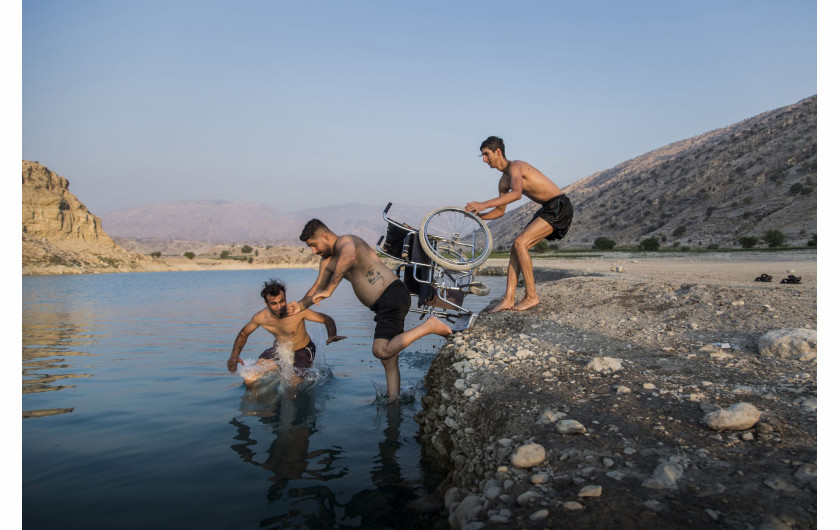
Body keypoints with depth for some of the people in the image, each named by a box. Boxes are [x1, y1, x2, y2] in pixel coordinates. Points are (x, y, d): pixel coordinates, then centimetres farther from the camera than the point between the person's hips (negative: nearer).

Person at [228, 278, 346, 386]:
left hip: (303, 351, -4)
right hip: (279, 349, 4)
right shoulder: (260, 317, -19)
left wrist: (331, 336, -44)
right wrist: (234, 355, -13)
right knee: (250, 379, -8)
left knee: (294, 382, -29)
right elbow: (244, 333, 2)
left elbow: (327, 319, -23)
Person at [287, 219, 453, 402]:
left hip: (393, 295, -10)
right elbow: (317, 289, 27)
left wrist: (329, 290, -31)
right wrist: (301, 305, 7)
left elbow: (349, 257, -35)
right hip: (383, 305, 10)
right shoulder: (328, 262, 21)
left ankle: (429, 326, -18)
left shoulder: (346, 241, -10)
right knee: (388, 359, 8)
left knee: (381, 350, -26)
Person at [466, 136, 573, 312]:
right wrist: (478, 215, 4)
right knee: (516, 248, 2)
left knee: (520, 243, -19)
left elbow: (516, 193, -35)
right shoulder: (504, 181, 14)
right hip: (547, 209, 10)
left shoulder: (515, 166, -16)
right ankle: (509, 299, 2)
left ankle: (531, 296, -11)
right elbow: (500, 210, 21)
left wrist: (484, 204, -38)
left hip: (559, 205, -10)